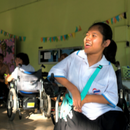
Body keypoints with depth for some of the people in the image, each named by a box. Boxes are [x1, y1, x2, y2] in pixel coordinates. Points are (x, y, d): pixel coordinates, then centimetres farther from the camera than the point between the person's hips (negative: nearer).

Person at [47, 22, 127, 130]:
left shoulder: (108, 68, -4)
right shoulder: (76, 56, -2)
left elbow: (112, 98, -10)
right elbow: (55, 71, -7)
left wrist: (85, 98, -21)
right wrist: (72, 88, -19)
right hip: (74, 112, -1)